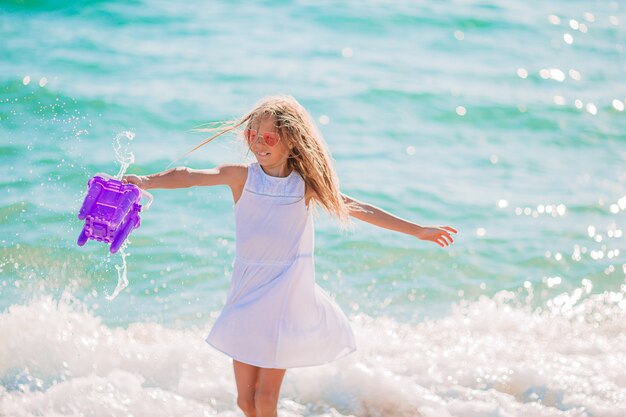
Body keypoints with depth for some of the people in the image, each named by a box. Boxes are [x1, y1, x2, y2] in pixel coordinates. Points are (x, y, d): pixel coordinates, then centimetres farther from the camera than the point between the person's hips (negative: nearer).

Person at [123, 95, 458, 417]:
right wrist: (144, 181, -30)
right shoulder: (242, 176, -3)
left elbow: (356, 209, 5)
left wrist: (418, 230, 7)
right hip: (248, 292, 1)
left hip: (286, 295, -1)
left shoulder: (306, 185, -2)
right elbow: (188, 177, -12)